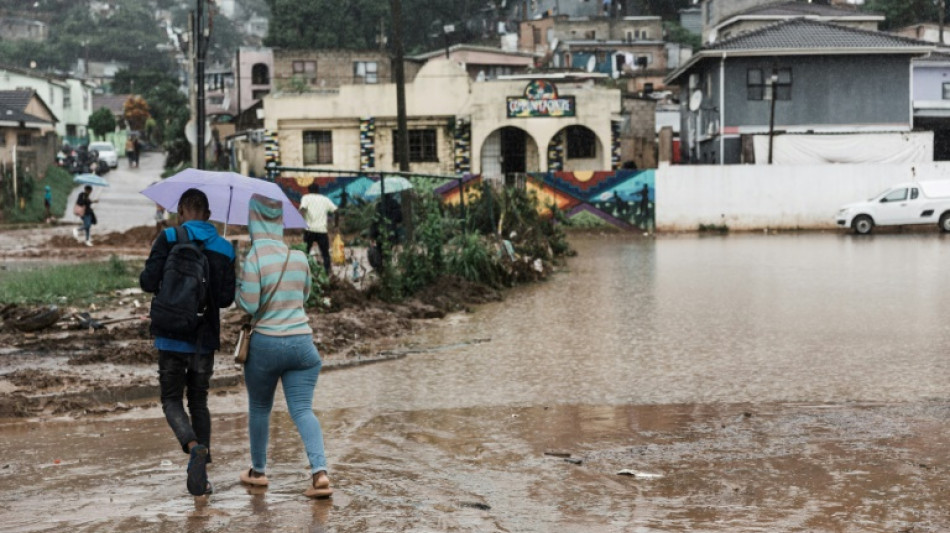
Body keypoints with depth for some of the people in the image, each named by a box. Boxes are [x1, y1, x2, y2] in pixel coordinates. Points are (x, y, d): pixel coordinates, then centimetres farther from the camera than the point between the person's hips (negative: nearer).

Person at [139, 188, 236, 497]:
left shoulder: (169, 239, -7)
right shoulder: (224, 250, 3)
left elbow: (148, 282, -12)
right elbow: (226, 299, 1)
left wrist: (169, 285, 10)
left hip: (172, 336, -3)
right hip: (206, 337, 3)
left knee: (172, 400, 8)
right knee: (199, 402, 15)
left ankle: (194, 447, -21)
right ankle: (200, 476, 11)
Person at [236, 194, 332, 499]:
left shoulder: (253, 260, -13)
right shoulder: (299, 258, 3)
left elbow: (248, 307, -13)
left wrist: (238, 287, 4)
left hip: (265, 344, -3)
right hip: (302, 343, 3)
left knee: (259, 408, 17)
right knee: (303, 409, 1)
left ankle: (258, 471, 30)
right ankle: (319, 471, -17)